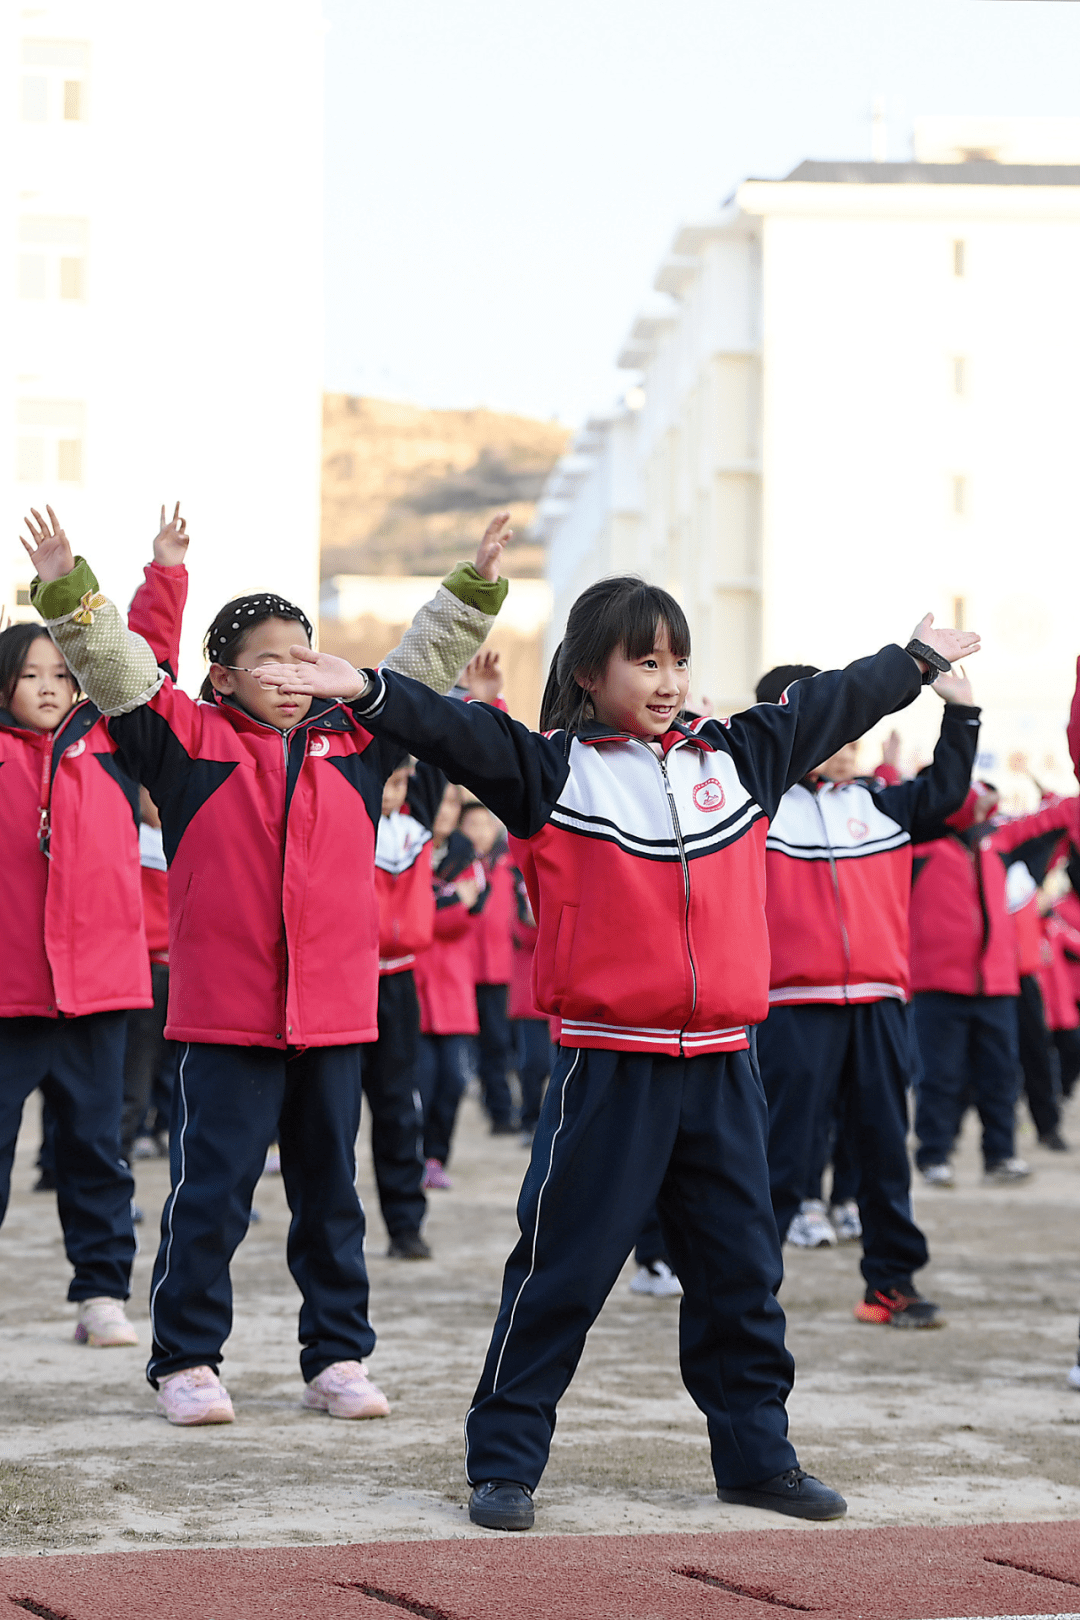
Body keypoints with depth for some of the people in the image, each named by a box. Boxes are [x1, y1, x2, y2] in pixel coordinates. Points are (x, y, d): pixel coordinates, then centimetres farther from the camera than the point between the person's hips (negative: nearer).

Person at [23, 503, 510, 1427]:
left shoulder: (351, 741, 10)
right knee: (211, 1194, -1)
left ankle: (338, 1358, 21)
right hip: (226, 1017, -4)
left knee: (330, 1194, 11)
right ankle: (186, 1361, 9)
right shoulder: (192, 742, 0)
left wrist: (473, 590, 12)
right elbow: (118, 672, -7)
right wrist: (68, 591, -20)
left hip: (335, 1015, 4)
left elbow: (424, 669, 17)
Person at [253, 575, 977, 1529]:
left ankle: (757, 1454, 25)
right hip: (609, 1066, -5)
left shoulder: (736, 759, 11)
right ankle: (503, 1460, 7)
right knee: (564, 1266, -2)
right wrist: (366, 692, -32)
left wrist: (920, 660, 36)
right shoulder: (554, 770, -3)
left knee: (741, 1270, 12)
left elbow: (833, 706, 24)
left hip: (721, 1066, 5)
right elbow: (458, 734, -16)